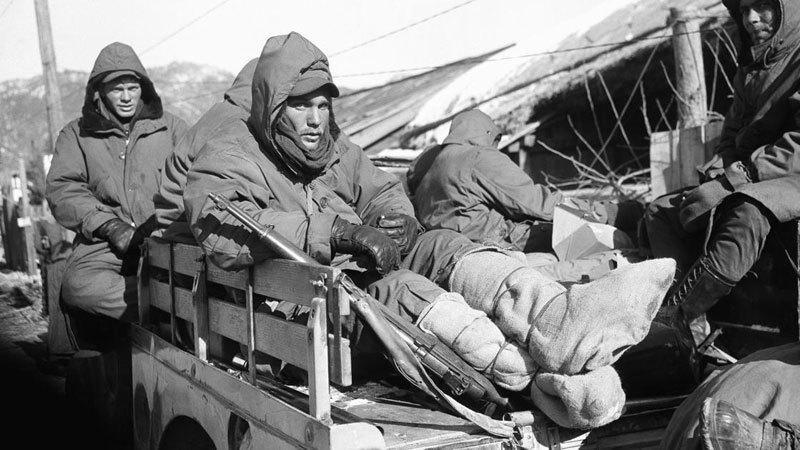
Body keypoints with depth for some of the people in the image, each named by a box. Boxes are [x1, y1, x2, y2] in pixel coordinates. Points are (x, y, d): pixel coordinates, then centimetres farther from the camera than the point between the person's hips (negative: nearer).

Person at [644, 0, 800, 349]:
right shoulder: (750, 68, 18)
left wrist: (731, 180, -22)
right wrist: (717, 172, 0)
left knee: (745, 214, -39)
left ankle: (674, 317, -28)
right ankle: (696, 328, -20)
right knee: (659, 212, -4)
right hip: (746, 180, 9)